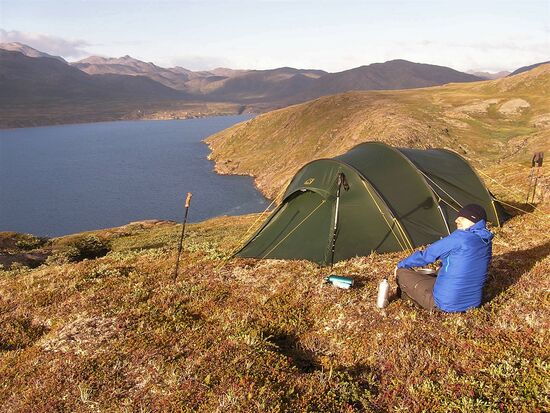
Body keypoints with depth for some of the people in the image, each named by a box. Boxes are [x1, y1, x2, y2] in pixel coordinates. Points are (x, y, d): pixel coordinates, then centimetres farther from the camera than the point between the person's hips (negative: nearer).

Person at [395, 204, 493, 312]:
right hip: (473, 303, 8)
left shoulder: (460, 237, -20)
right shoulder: (487, 242, 3)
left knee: (402, 272, 1)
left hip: (446, 304, -8)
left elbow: (427, 254, -9)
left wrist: (401, 265, 7)